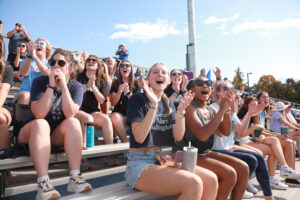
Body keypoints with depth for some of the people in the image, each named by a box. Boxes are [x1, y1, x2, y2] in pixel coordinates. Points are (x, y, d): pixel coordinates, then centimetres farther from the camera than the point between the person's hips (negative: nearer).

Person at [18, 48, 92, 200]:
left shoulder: (76, 86, -5)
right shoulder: (40, 82, -9)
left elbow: (70, 114, -22)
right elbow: (39, 114, -23)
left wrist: (63, 85, -27)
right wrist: (51, 86, -28)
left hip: (58, 136, 2)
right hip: (32, 132, -1)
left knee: (73, 122, -27)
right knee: (41, 124, -32)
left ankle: (74, 178, -32)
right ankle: (43, 182, -40)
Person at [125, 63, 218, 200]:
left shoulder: (168, 104, 13)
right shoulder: (138, 99, -4)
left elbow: (178, 137, 2)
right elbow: (139, 137, -17)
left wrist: (180, 111, -12)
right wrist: (153, 105, -22)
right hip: (141, 164, -6)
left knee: (211, 180, -12)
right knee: (193, 184, -27)